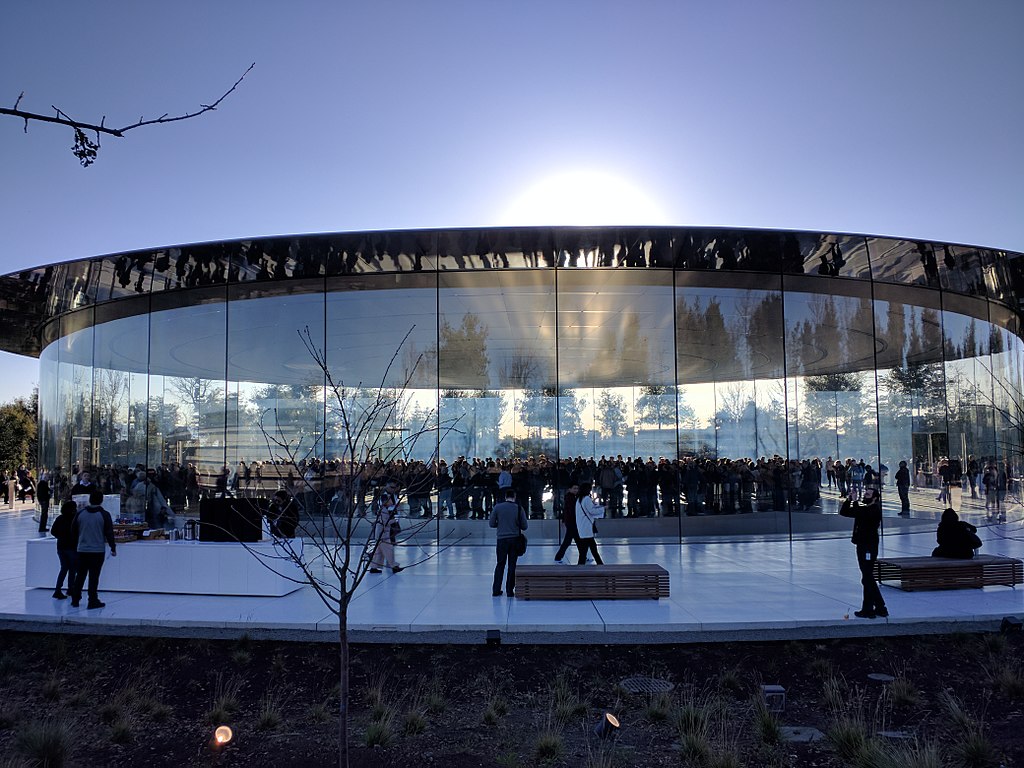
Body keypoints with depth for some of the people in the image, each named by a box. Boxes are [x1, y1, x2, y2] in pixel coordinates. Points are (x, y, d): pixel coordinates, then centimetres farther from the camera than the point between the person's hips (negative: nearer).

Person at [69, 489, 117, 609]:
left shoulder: (80, 514, 4)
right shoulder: (104, 515, -8)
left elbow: (73, 532, 10)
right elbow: (109, 533, -7)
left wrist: (76, 546, 24)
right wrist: (113, 548, 3)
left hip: (82, 550, 4)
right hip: (98, 551, -4)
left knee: (80, 575, 14)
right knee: (94, 577, 0)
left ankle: (75, 600, 19)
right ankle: (93, 601, 3)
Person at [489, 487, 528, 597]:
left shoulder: (497, 507, -4)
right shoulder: (519, 509, -4)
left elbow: (491, 523, -1)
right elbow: (524, 526, -2)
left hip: (501, 539, 0)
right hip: (515, 539, 0)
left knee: (500, 564, 11)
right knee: (512, 565, 8)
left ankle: (496, 590, 11)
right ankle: (510, 591, 9)